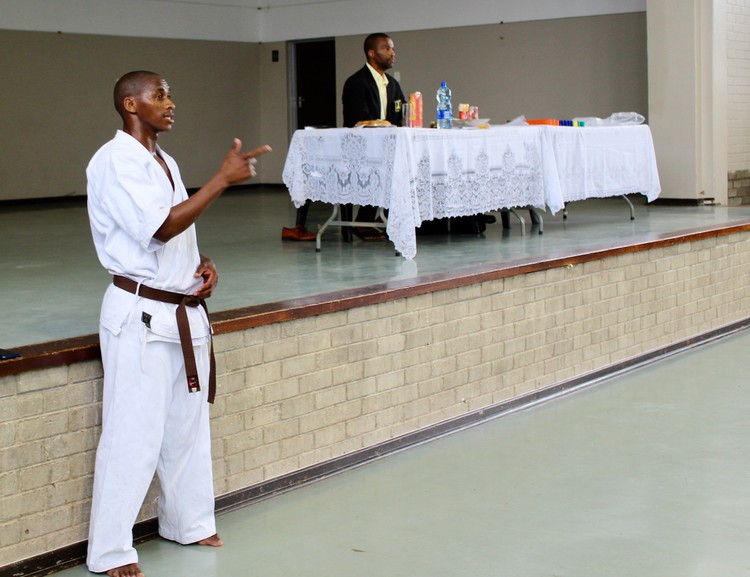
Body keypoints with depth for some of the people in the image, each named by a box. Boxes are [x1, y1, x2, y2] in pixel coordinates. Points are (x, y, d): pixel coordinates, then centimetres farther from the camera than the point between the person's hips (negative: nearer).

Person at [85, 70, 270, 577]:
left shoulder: (163, 162, 15)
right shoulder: (115, 161, -14)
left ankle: (189, 522, 33)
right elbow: (161, 228, -25)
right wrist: (223, 179, -24)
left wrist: (203, 265, 3)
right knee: (134, 434, -5)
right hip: (140, 314, -9)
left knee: (188, 425, 17)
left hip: (185, 310, 9)